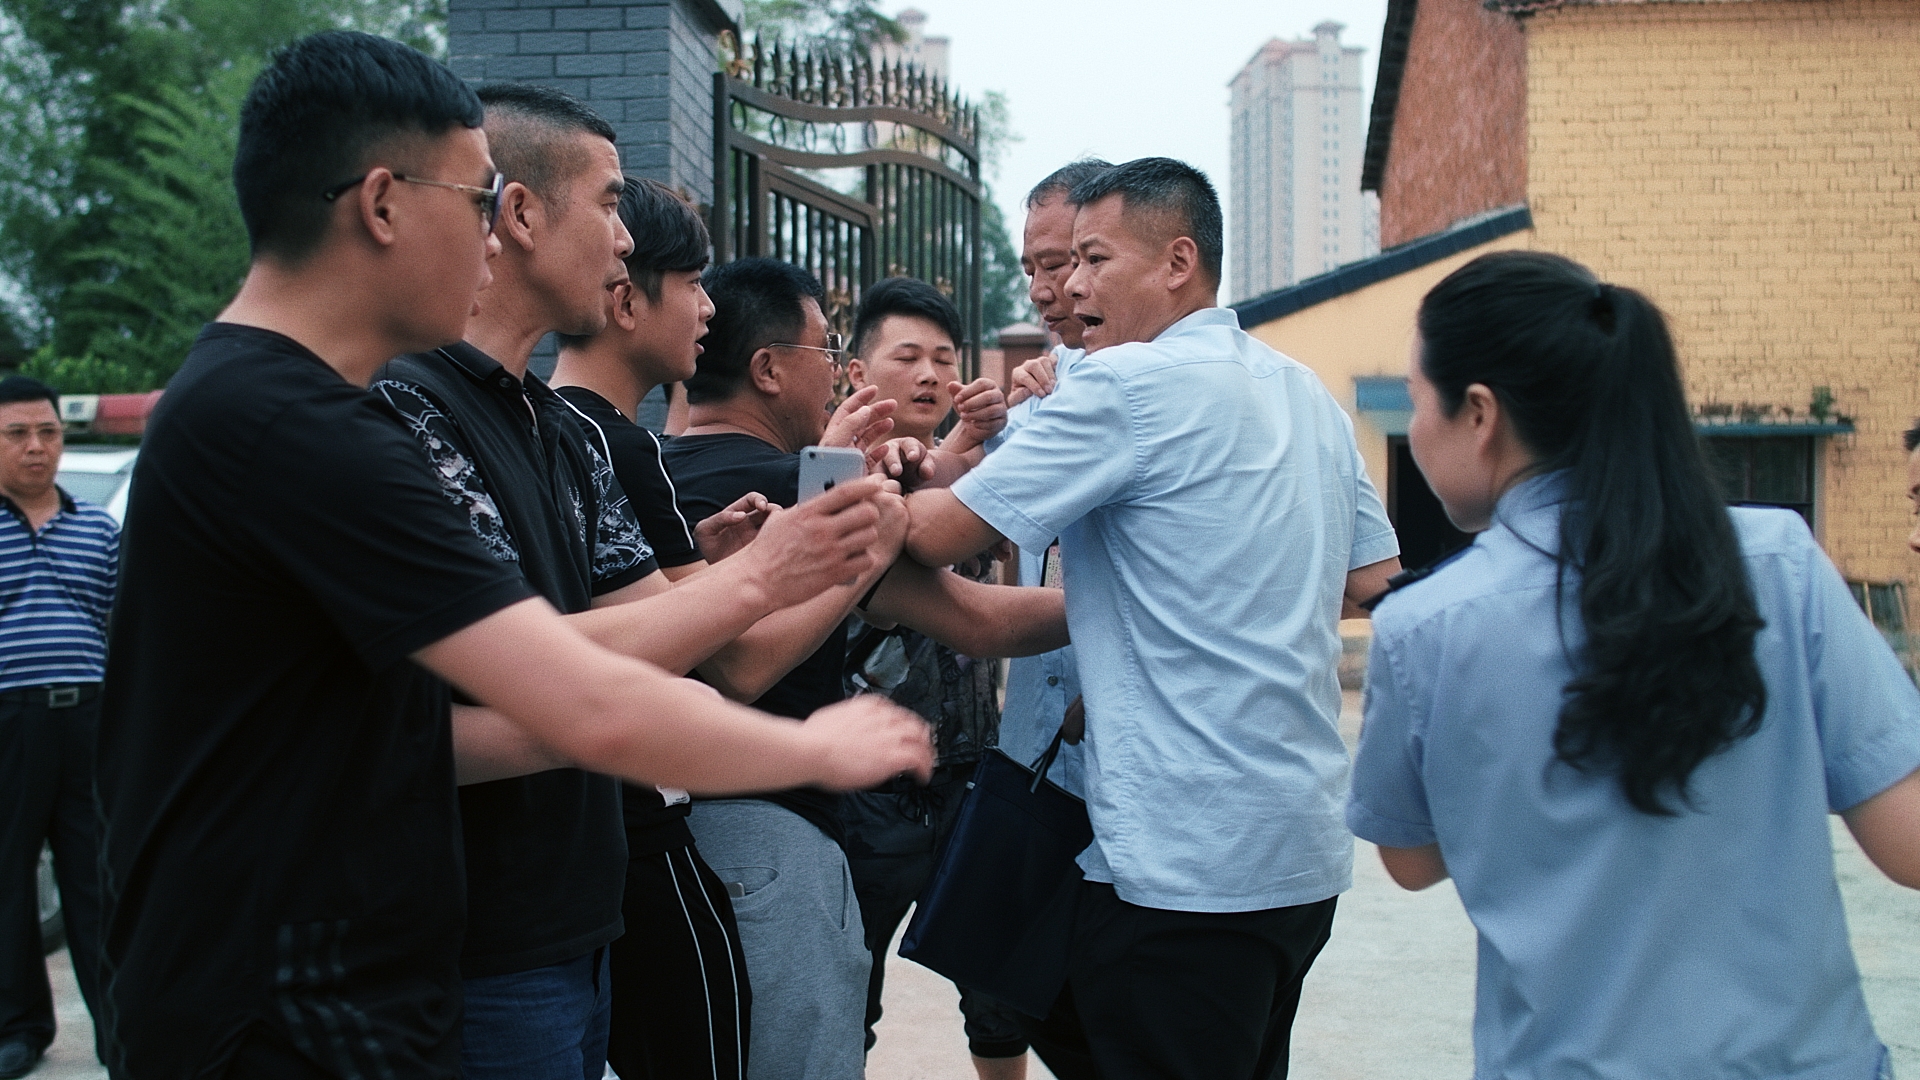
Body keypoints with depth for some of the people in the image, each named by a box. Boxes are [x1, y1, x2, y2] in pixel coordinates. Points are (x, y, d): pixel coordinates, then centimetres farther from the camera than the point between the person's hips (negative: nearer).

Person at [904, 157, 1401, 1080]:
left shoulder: (1128, 383, -13)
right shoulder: (1308, 396, 11)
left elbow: (937, 534, -13)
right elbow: (1374, 577, 19)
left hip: (1184, 867, -9)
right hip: (1305, 857, 9)